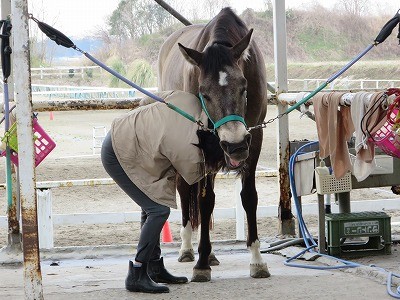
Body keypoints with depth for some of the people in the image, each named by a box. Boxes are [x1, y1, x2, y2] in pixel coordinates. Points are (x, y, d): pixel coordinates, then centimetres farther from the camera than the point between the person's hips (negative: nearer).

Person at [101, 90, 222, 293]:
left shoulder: (189, 100, -13)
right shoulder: (188, 151, -30)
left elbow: (147, 100, 5)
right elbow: (193, 177, -4)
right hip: (118, 158, -10)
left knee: (153, 208, 16)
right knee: (159, 210, -11)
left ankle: (155, 268, 26)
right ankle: (136, 276, -8)